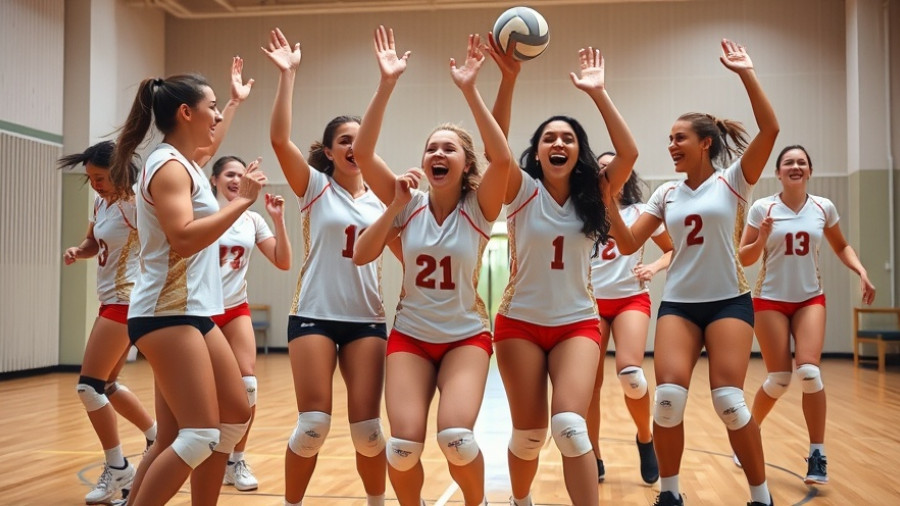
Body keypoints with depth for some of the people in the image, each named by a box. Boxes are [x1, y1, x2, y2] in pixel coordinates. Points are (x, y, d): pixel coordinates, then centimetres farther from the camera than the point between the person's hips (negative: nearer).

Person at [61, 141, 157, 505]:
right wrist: (77, 251, 2)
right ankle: (157, 437, 32)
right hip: (112, 300, 9)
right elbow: (94, 243, 22)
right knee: (106, 386, 16)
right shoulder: (101, 203, 8)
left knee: (90, 385, -8)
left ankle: (117, 469, 4)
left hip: (127, 300, -9)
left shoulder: (135, 201, -16)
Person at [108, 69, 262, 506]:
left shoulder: (184, 162, 14)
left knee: (236, 415, 15)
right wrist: (242, 199, -21)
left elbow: (208, 143, 38)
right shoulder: (169, 166, -14)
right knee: (199, 437, -14)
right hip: (167, 314, -11)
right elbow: (183, 238, -27)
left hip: (194, 312, 11)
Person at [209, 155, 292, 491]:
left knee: (247, 385, -8)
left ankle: (236, 462, 8)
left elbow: (283, 262, -2)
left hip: (236, 309, 3)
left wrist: (278, 219, -11)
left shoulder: (253, 220, 3)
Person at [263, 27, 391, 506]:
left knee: (366, 426, 1)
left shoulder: (379, 199, 11)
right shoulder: (315, 187, 1)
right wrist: (287, 74, -20)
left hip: (367, 319, 3)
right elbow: (279, 139, -15)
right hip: (314, 316, -3)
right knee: (314, 423, -5)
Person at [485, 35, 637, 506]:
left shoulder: (592, 197, 2)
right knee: (529, 433, 6)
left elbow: (628, 153, -14)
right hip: (520, 324, 0)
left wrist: (598, 93, -18)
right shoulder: (523, 192, -3)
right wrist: (508, 79, -31)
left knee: (570, 425, -19)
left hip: (577, 324, 1)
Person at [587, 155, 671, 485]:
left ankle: (645, 439, 8)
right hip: (590, 301, 1)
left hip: (630, 299, -1)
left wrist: (654, 267, -12)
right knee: (589, 383, -1)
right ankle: (594, 459, 14)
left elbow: (674, 250, 6)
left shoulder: (640, 212, 5)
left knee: (630, 373, -20)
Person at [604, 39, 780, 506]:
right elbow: (627, 245, 4)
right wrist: (608, 203, -8)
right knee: (667, 398, -12)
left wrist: (746, 74, -19)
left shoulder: (733, 180, -1)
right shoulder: (666, 194, 9)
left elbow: (770, 129, -15)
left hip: (728, 301, -3)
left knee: (729, 402, -12)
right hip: (678, 304, 3)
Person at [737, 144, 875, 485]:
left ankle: (817, 454, -3)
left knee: (809, 371, -15)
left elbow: (841, 246, 16)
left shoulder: (824, 208, 0)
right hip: (770, 300, -2)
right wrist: (762, 238, -23)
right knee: (779, 380, -3)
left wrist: (861, 272, 0)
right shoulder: (762, 208, -7)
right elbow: (744, 259, -5)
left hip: (810, 299, 2)